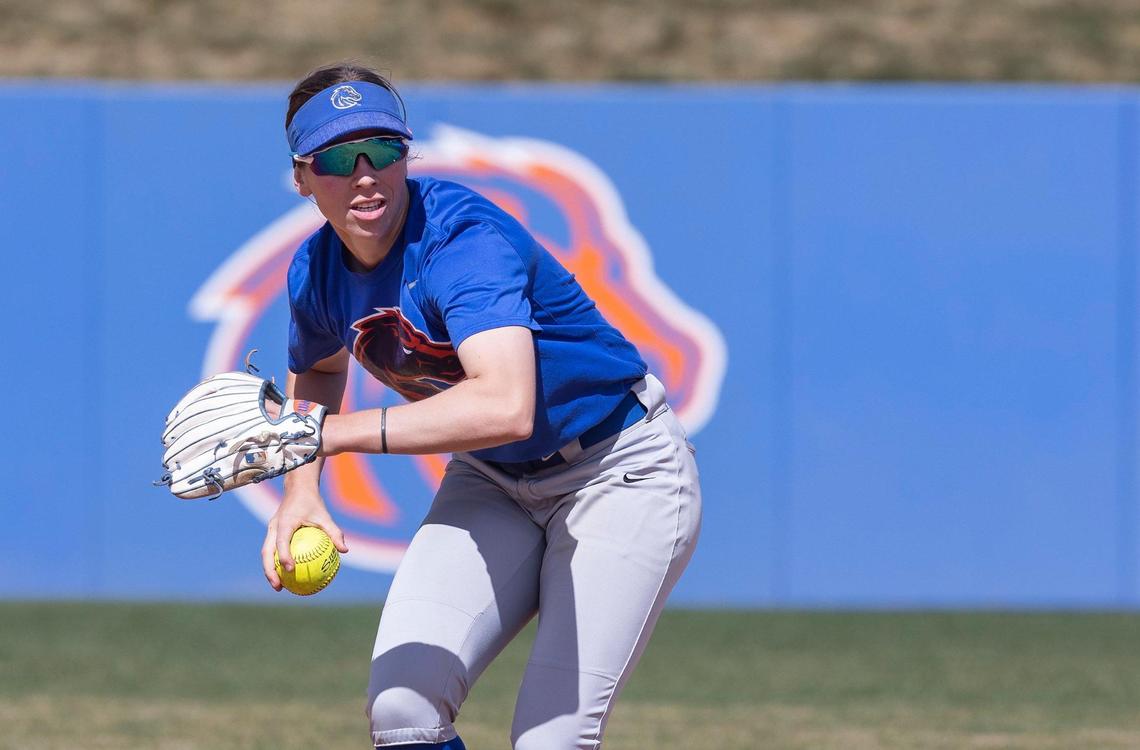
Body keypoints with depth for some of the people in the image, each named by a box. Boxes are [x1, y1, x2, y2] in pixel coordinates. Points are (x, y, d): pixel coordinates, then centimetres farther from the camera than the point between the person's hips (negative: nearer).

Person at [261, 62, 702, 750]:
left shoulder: (464, 241, -30)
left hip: (622, 473, -6)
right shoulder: (317, 273, -6)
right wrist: (301, 491, 3)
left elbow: (506, 407, -47)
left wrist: (334, 433, -46)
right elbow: (317, 370, 20)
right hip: (493, 483, 7)